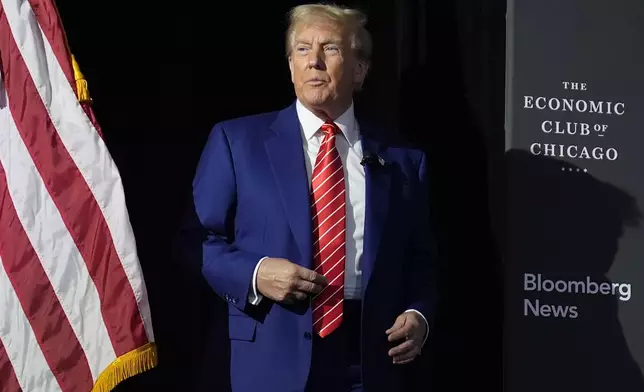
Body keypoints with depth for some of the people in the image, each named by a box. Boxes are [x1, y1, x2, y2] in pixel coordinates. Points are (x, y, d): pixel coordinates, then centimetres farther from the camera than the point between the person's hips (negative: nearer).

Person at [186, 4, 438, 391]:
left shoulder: (403, 159, 8)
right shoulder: (238, 141, 3)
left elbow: (421, 261, 12)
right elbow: (195, 240, 2)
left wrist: (418, 316, -6)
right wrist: (254, 274, -15)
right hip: (273, 360, -2)